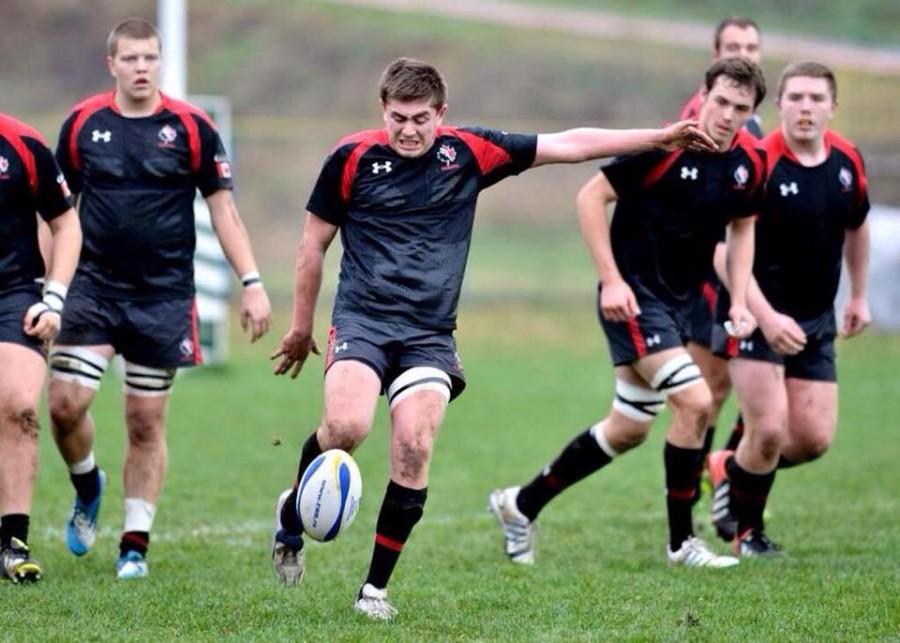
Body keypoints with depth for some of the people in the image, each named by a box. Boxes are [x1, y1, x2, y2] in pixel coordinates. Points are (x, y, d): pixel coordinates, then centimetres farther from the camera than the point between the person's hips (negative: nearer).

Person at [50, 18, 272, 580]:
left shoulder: (191, 127, -2)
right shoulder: (82, 123, 3)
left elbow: (223, 210, 1)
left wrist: (252, 283, -6)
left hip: (164, 296, -1)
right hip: (94, 286, 1)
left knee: (147, 423, 2)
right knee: (66, 403, -12)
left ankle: (136, 545, 13)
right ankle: (87, 488, 18)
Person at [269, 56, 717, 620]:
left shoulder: (468, 152, 4)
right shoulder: (352, 158, 0)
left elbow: (568, 145, 8)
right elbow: (314, 243, 11)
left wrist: (660, 138, 7)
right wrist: (301, 327, 16)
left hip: (429, 334, 2)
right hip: (362, 319, -2)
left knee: (413, 449, -16)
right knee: (346, 426, -26)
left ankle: (376, 587, -4)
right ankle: (293, 511, 4)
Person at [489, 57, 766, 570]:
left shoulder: (750, 163, 0)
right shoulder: (664, 146, -19)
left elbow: (742, 229, 16)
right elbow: (591, 197, -15)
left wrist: (740, 300, 4)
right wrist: (611, 279, -19)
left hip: (682, 300, 8)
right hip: (634, 295, -8)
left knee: (629, 431, 11)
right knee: (695, 400, -19)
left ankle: (523, 503, 26)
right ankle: (681, 540, -5)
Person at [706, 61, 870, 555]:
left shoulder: (847, 160, 1)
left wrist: (859, 295, 24)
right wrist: (766, 317, -30)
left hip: (817, 320, 6)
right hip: (758, 316, -6)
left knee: (814, 439, 1)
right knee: (769, 430, -14)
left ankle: (732, 469, 29)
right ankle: (747, 530, 11)